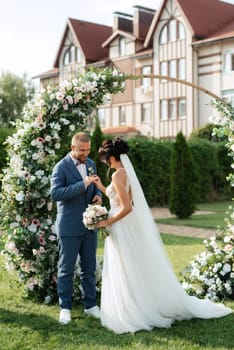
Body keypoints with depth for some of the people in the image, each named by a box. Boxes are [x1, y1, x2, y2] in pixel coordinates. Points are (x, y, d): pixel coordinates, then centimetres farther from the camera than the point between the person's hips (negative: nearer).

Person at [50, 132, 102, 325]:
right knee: (66, 269, 5)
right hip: (69, 227, -6)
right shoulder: (61, 167, -11)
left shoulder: (91, 163, 8)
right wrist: (82, 185, -28)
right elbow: (55, 193, -22)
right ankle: (65, 307, 17)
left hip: (89, 225, 6)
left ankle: (90, 304, 25)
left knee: (89, 267, 13)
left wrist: (98, 194, -3)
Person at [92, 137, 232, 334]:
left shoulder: (118, 175, -18)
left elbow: (126, 207, -23)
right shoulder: (127, 171, 11)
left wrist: (106, 222, -14)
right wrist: (102, 188, 18)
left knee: (127, 273, 1)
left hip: (124, 229, -10)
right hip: (133, 226, 10)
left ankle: (135, 314, 11)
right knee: (140, 270, 16)